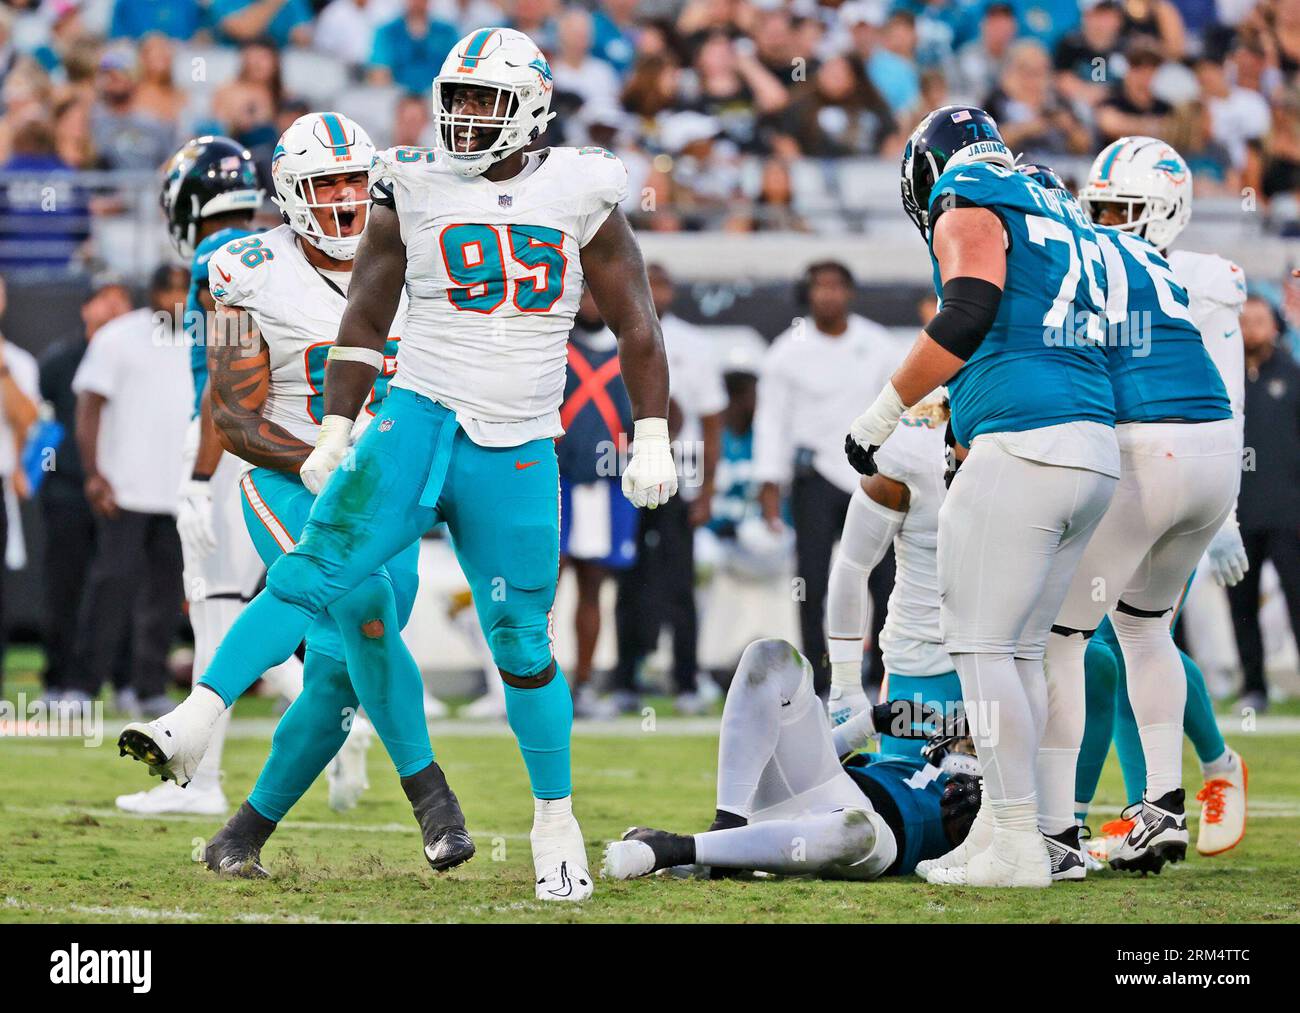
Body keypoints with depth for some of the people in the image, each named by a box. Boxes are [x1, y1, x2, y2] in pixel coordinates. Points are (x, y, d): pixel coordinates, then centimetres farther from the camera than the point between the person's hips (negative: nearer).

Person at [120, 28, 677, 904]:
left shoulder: (581, 194, 2)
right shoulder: (414, 190, 4)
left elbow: (635, 325, 8)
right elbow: (365, 322, 11)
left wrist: (652, 439, 3)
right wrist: (334, 434, 8)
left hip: (518, 454, 0)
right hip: (418, 420, 0)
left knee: (524, 646, 2)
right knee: (312, 573, -17)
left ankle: (556, 821, 18)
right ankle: (195, 723, -22)